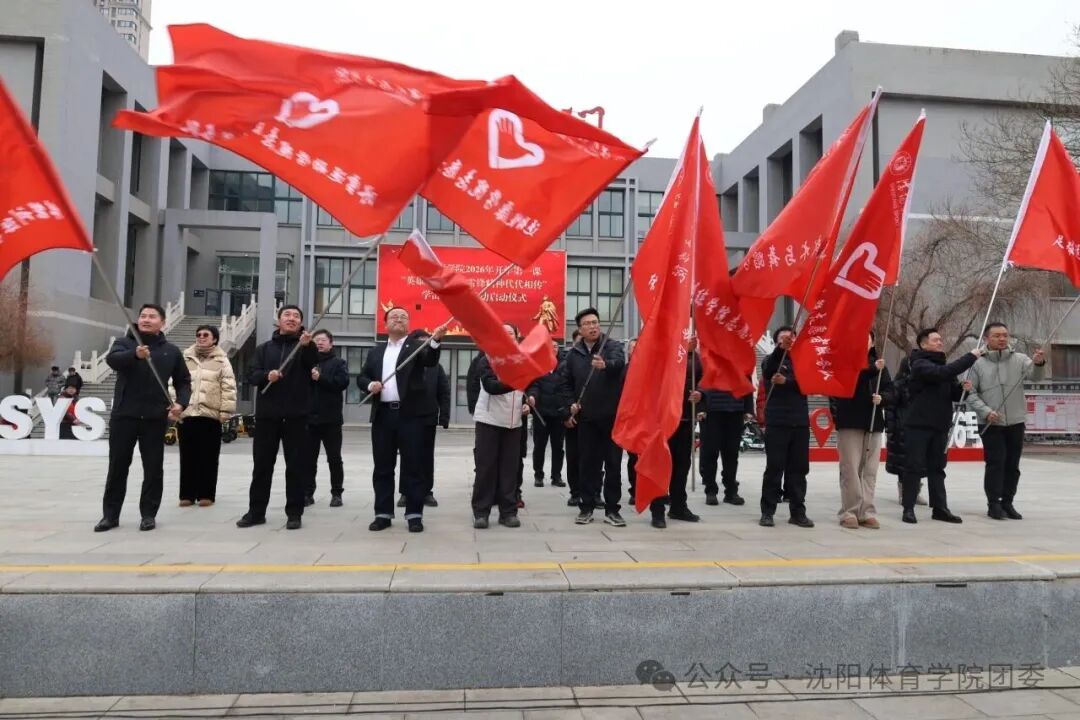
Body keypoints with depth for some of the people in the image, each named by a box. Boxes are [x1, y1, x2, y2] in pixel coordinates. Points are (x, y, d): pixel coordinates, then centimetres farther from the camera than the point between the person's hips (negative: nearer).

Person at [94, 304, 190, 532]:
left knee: (153, 468, 4)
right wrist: (135, 354, -39)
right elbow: (112, 359, -18)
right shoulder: (124, 343, 5)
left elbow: (183, 381, 12)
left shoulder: (171, 351, 9)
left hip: (155, 417, 1)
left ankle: (149, 514, 14)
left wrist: (180, 403, -6)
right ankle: (110, 514, 16)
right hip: (124, 415, 0)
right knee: (117, 467, 6)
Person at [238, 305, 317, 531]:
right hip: (267, 414, 2)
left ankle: (294, 513, 8)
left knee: (296, 465, 1)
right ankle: (256, 511, 17)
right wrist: (267, 375, -16)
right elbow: (251, 374, 6)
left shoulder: (306, 347, 6)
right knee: (262, 464, 8)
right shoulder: (264, 348, 14)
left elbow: (315, 368, -13)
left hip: (296, 415, -2)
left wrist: (306, 346, -31)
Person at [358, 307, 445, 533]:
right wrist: (370, 385, -5)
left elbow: (431, 361, -15)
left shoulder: (416, 345, 4)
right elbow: (361, 377, 18)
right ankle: (383, 513, 16)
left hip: (409, 414, -4)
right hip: (383, 414, 4)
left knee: (412, 466, 0)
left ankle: (414, 514, 7)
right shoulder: (376, 351, 18)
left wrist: (435, 340, -35)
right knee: (383, 467, 8)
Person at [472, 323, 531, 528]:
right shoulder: (488, 360, -4)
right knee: (485, 467, -2)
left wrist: (527, 403, 5)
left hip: (514, 422, 4)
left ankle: (508, 511, 11)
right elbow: (491, 386, -21)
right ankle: (481, 512, 5)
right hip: (489, 420, -4)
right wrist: (513, 384, -37)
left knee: (510, 467, 4)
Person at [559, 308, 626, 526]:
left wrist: (605, 364, -49)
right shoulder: (573, 354, 6)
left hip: (612, 415, -2)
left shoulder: (613, 347, -4)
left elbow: (619, 363, -27)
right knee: (587, 463, 7)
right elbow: (566, 382, 16)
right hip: (586, 418, 2)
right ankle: (587, 507, 17)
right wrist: (571, 402, 0)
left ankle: (612, 509, 12)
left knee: (613, 463, 3)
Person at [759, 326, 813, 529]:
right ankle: (767, 512, 2)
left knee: (798, 469, 5)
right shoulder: (771, 359, 6)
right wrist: (781, 349, -32)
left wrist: (786, 381, -18)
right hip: (776, 422, -3)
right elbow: (768, 373, -18)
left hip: (800, 422, 3)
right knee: (774, 468, -3)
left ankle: (798, 512, 12)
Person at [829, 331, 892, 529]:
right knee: (850, 469, -4)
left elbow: (890, 390, 11)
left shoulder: (880, 364, 15)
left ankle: (867, 512, 9)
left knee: (870, 470, 4)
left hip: (874, 422, 4)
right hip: (849, 422, -4)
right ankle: (849, 512, 2)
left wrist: (882, 398, -10)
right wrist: (873, 370, -28)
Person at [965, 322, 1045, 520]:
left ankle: (1007, 502, 23)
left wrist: (1038, 363, -39)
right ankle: (994, 504, 5)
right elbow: (971, 393, -2)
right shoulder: (979, 364, -1)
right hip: (990, 424, -2)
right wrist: (986, 411, -15)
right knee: (996, 463, -4)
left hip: (1016, 422, 2)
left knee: (1012, 465, 10)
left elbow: (1033, 374, -17)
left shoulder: (1020, 359, 2)